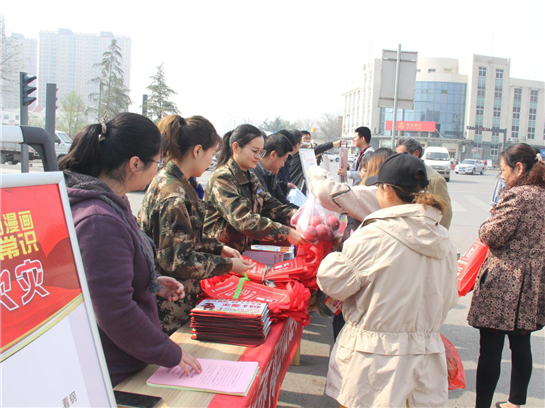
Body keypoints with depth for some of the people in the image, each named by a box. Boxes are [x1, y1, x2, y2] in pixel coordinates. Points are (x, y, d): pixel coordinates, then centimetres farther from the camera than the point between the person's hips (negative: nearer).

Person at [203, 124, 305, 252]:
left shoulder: (251, 178, 13)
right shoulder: (222, 179, -15)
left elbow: (271, 205, 7)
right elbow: (244, 220, -25)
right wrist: (286, 233, -28)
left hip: (246, 249, 8)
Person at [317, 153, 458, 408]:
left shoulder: (374, 236, -19)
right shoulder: (443, 240, 2)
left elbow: (332, 283, -9)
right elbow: (448, 299, 12)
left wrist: (338, 254, 9)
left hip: (377, 359, -6)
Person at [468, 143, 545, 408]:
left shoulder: (517, 195, -17)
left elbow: (492, 235, -17)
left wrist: (488, 223, 3)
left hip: (503, 280, -9)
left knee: (490, 348, -1)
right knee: (521, 344, 19)